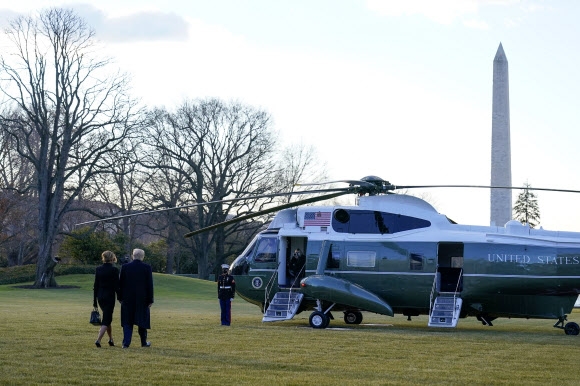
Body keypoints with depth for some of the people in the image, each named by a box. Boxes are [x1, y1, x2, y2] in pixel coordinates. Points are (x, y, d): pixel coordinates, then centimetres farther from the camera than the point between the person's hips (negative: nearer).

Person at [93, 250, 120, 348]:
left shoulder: (98, 269, 3)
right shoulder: (114, 270, -11)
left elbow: (96, 285, 6)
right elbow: (116, 286, -10)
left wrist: (95, 300, 11)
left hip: (100, 297, 5)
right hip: (110, 297, -5)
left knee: (107, 318, 21)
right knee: (106, 320, -2)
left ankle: (111, 339, 27)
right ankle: (98, 340, -17)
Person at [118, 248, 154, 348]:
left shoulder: (125, 267, -1)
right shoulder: (147, 268, -5)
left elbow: (121, 283, 2)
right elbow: (150, 285, -5)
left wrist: (120, 297, 11)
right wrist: (150, 300, 0)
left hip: (128, 299, 1)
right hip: (142, 299, -1)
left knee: (127, 322, 5)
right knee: (142, 320, 12)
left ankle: (126, 343, -4)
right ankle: (144, 342, 22)